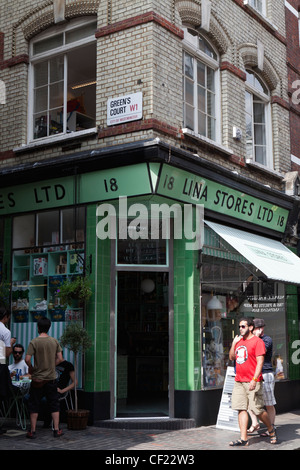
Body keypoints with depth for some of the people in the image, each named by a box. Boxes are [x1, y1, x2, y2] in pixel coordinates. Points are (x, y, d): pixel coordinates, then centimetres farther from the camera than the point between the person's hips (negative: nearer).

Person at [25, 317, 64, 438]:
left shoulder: (34, 342, -10)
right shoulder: (55, 341, -1)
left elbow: (27, 359, -17)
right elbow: (59, 358, 0)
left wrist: (31, 368, 1)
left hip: (37, 378, -2)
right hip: (51, 378, 2)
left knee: (34, 405, 8)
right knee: (54, 404, 11)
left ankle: (32, 431, 11)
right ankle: (56, 430, 11)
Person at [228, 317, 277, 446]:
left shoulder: (257, 341, -7)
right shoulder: (239, 341, 15)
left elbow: (260, 362, -13)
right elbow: (231, 357, 19)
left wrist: (254, 380, -21)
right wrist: (234, 343, 5)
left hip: (252, 382, -6)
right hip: (239, 381, 6)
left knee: (257, 410, -3)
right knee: (241, 409, 0)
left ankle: (271, 430, 22)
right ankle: (243, 439, 2)